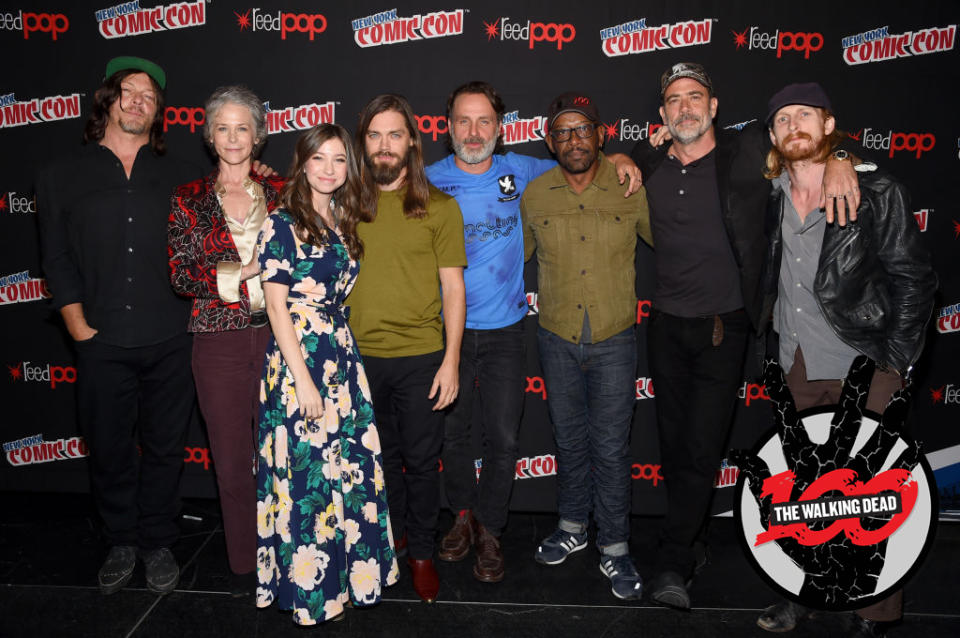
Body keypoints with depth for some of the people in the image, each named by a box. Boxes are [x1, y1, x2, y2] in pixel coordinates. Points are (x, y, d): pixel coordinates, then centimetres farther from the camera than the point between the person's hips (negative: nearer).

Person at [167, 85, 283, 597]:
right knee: (232, 459, 8)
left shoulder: (280, 192, 7)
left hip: (278, 334, 0)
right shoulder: (189, 200, 6)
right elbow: (181, 276, -2)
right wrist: (246, 272, -14)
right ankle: (244, 563, 25)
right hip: (219, 340, 0)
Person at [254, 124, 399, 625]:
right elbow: (277, 305, -11)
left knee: (349, 467, 10)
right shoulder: (282, 223, -7)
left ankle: (349, 572, 27)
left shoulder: (343, 223, 13)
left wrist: (345, 354, 9)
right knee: (306, 472, 1)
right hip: (297, 359, -6)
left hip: (342, 356, 7)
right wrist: (303, 379, -15)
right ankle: (308, 589, 18)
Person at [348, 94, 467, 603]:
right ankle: (390, 537, 39)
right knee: (380, 456, 17)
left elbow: (453, 287, -2)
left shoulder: (438, 206, -2)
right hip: (359, 355, 2)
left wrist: (451, 360, -8)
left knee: (421, 460, 9)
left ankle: (420, 551, 29)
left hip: (420, 357, -2)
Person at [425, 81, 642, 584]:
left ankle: (489, 529, 23)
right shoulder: (430, 180, -2)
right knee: (453, 430, 11)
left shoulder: (520, 172, 2)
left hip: (504, 328, 0)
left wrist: (619, 158, 2)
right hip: (448, 328, 0)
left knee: (503, 437, 2)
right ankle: (463, 515, 34)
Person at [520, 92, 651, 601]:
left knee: (611, 447, 3)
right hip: (557, 339, 2)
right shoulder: (534, 196, -1)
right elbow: (514, 256, 13)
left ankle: (614, 547, 20)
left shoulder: (630, 190, -6)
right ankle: (573, 526, 35)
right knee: (569, 439, 16)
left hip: (614, 340, -2)